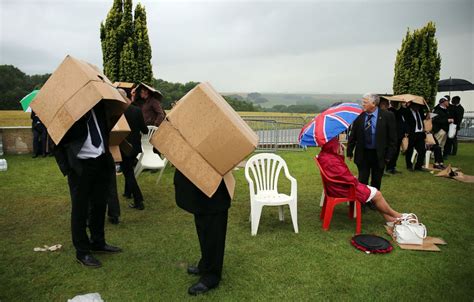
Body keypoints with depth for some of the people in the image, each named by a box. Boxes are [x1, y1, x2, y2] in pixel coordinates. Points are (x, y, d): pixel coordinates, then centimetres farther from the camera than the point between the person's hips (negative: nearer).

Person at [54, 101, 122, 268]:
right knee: (80, 209, 6)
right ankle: (82, 252, 20)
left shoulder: (99, 103, 3)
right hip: (80, 164, -5)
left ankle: (98, 243, 34)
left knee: (99, 205, 16)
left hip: (101, 160, 5)